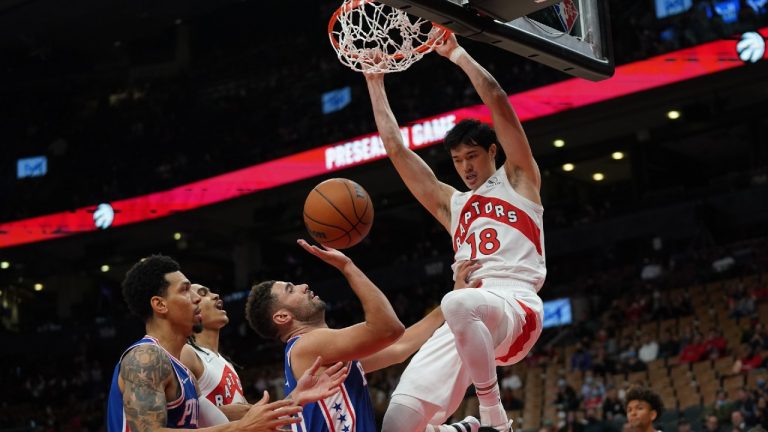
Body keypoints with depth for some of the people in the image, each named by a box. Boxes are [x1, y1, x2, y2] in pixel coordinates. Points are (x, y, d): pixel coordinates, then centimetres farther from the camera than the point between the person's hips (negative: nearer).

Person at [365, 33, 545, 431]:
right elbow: (396, 149, 29)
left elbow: (498, 103, 7)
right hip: (464, 324, 5)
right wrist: (375, 84, 29)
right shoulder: (450, 203, 30)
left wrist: (456, 53, 12)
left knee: (458, 304, -41)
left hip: (515, 308, -5)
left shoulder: (517, 180, 18)